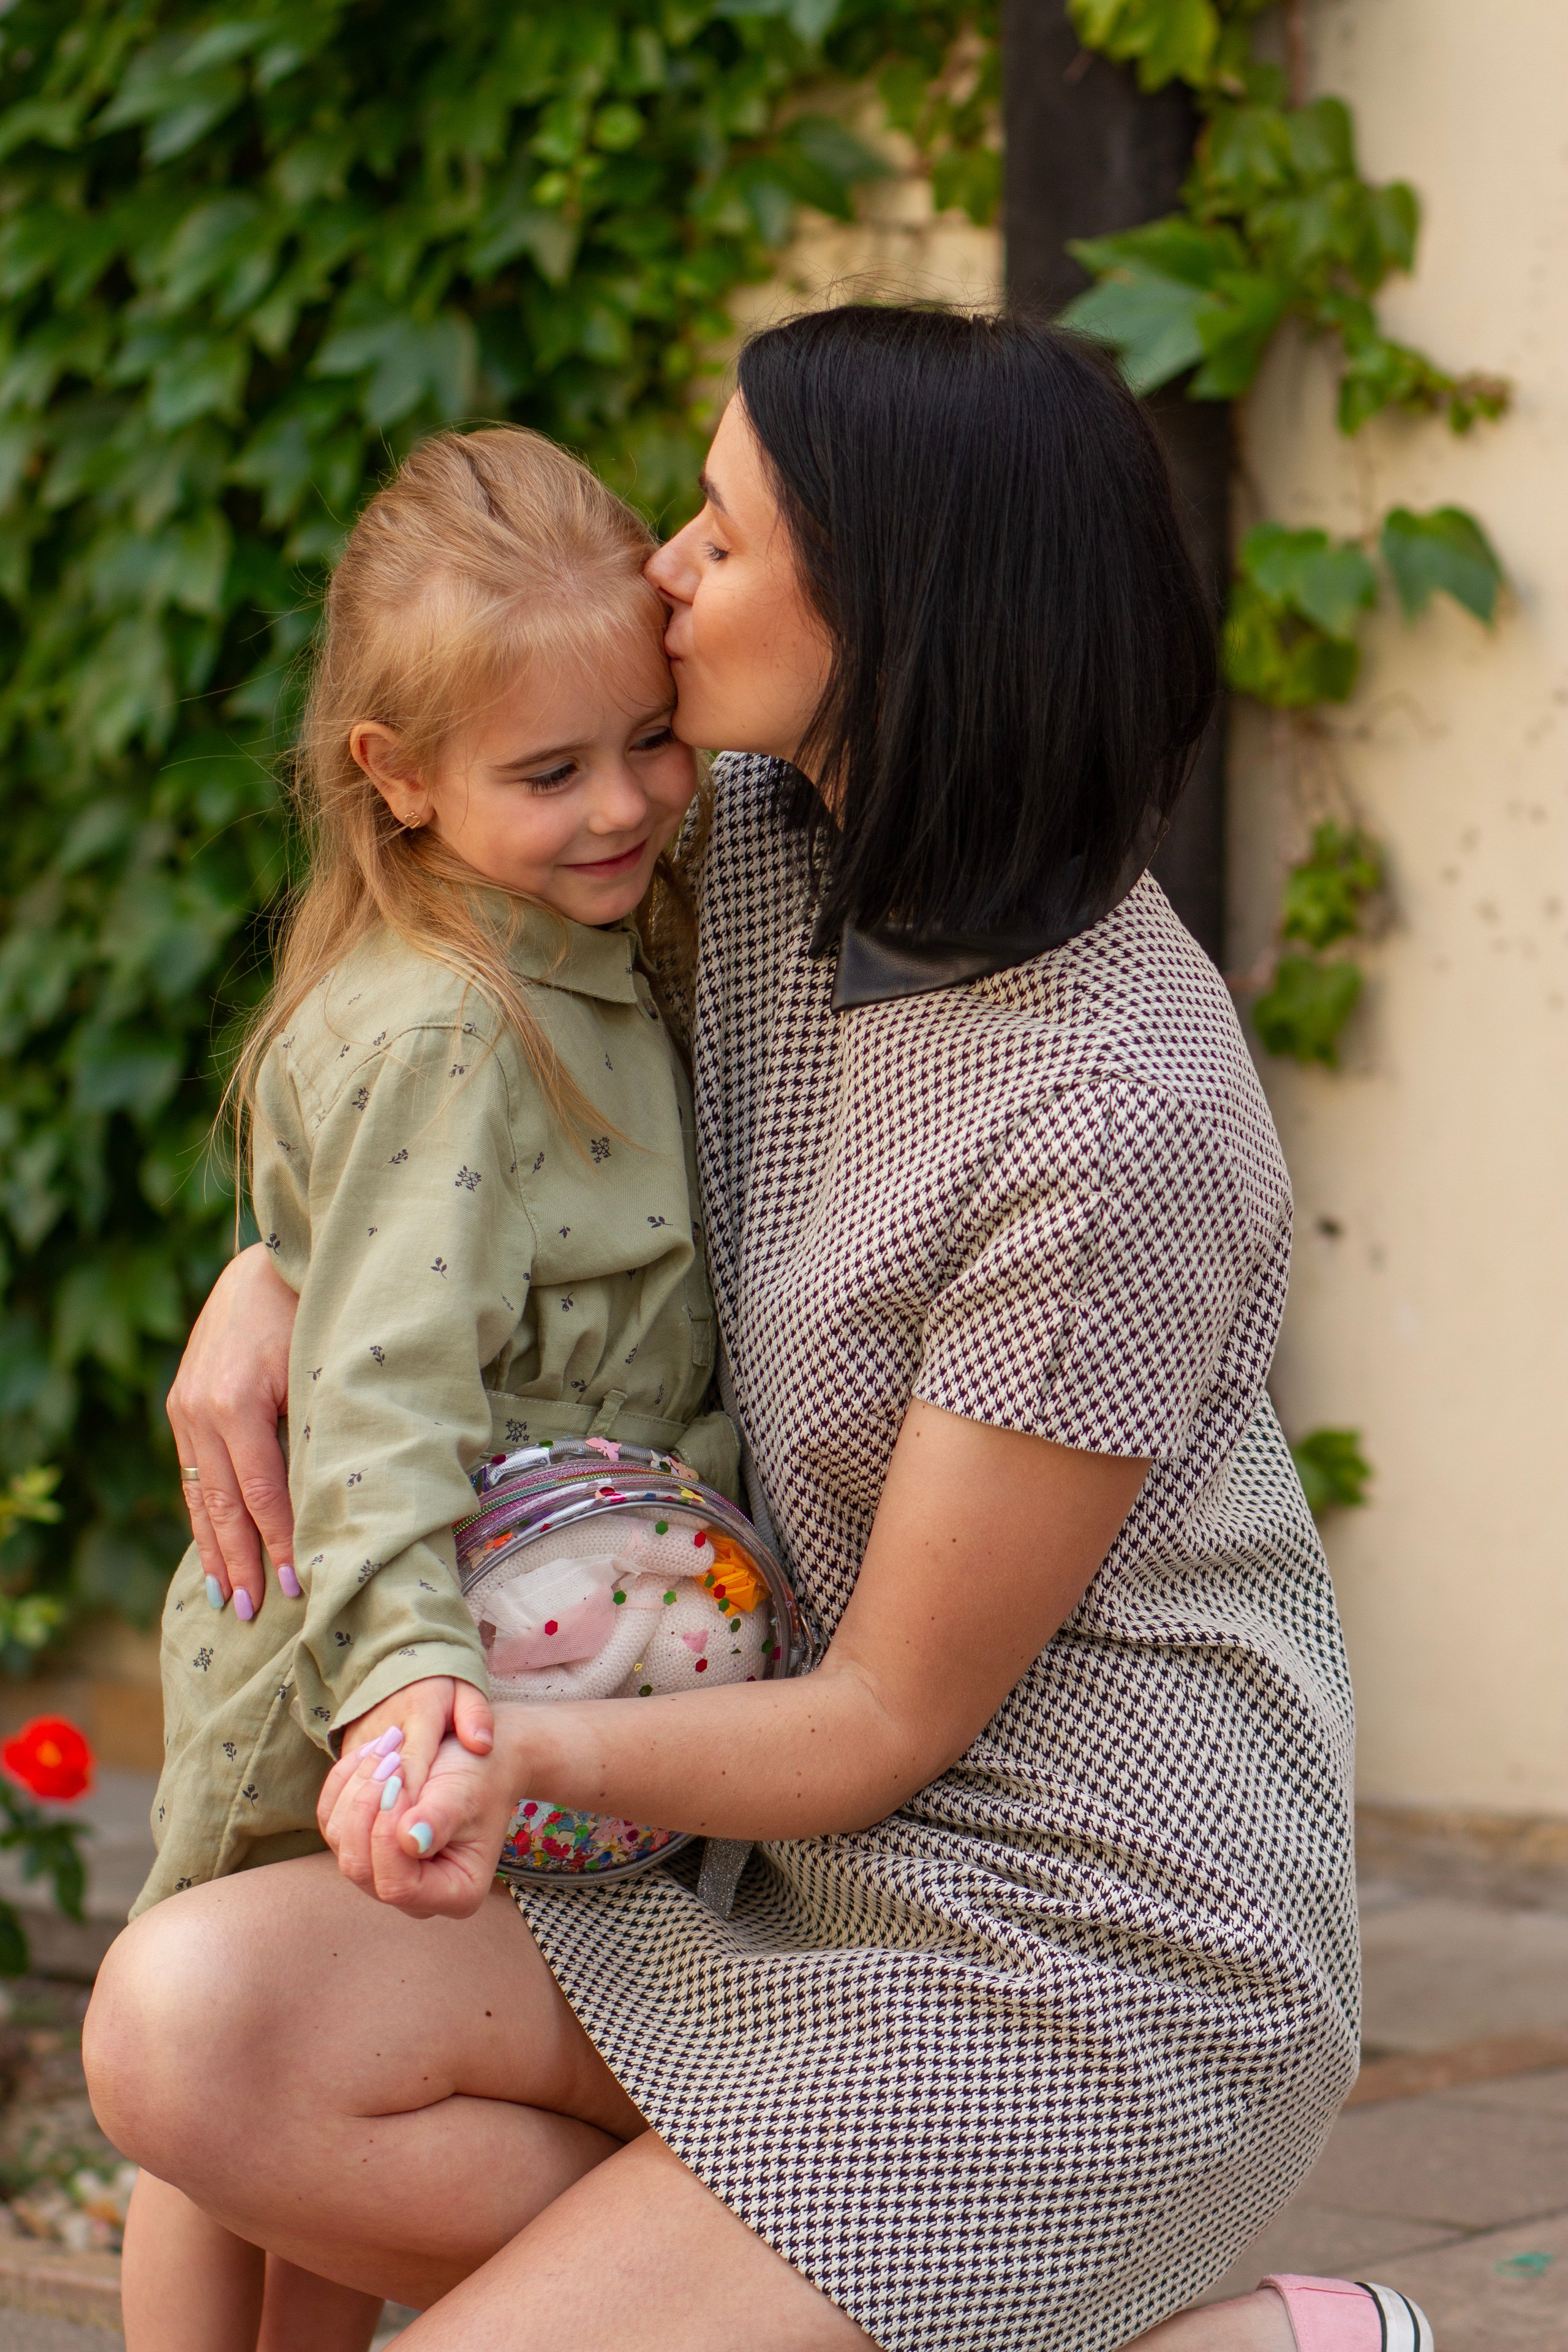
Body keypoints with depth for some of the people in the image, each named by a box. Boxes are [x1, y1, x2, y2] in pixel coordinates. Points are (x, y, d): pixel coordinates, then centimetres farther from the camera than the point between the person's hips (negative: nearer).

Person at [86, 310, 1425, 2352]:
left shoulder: (1119, 1112, -23)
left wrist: (543, 1755, -34)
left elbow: (892, 1720, -16)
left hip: (1091, 1971, -8)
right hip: (828, 1889, 8)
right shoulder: (764, 839, 1)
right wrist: (273, 1278, 3)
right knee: (189, 2025, -14)